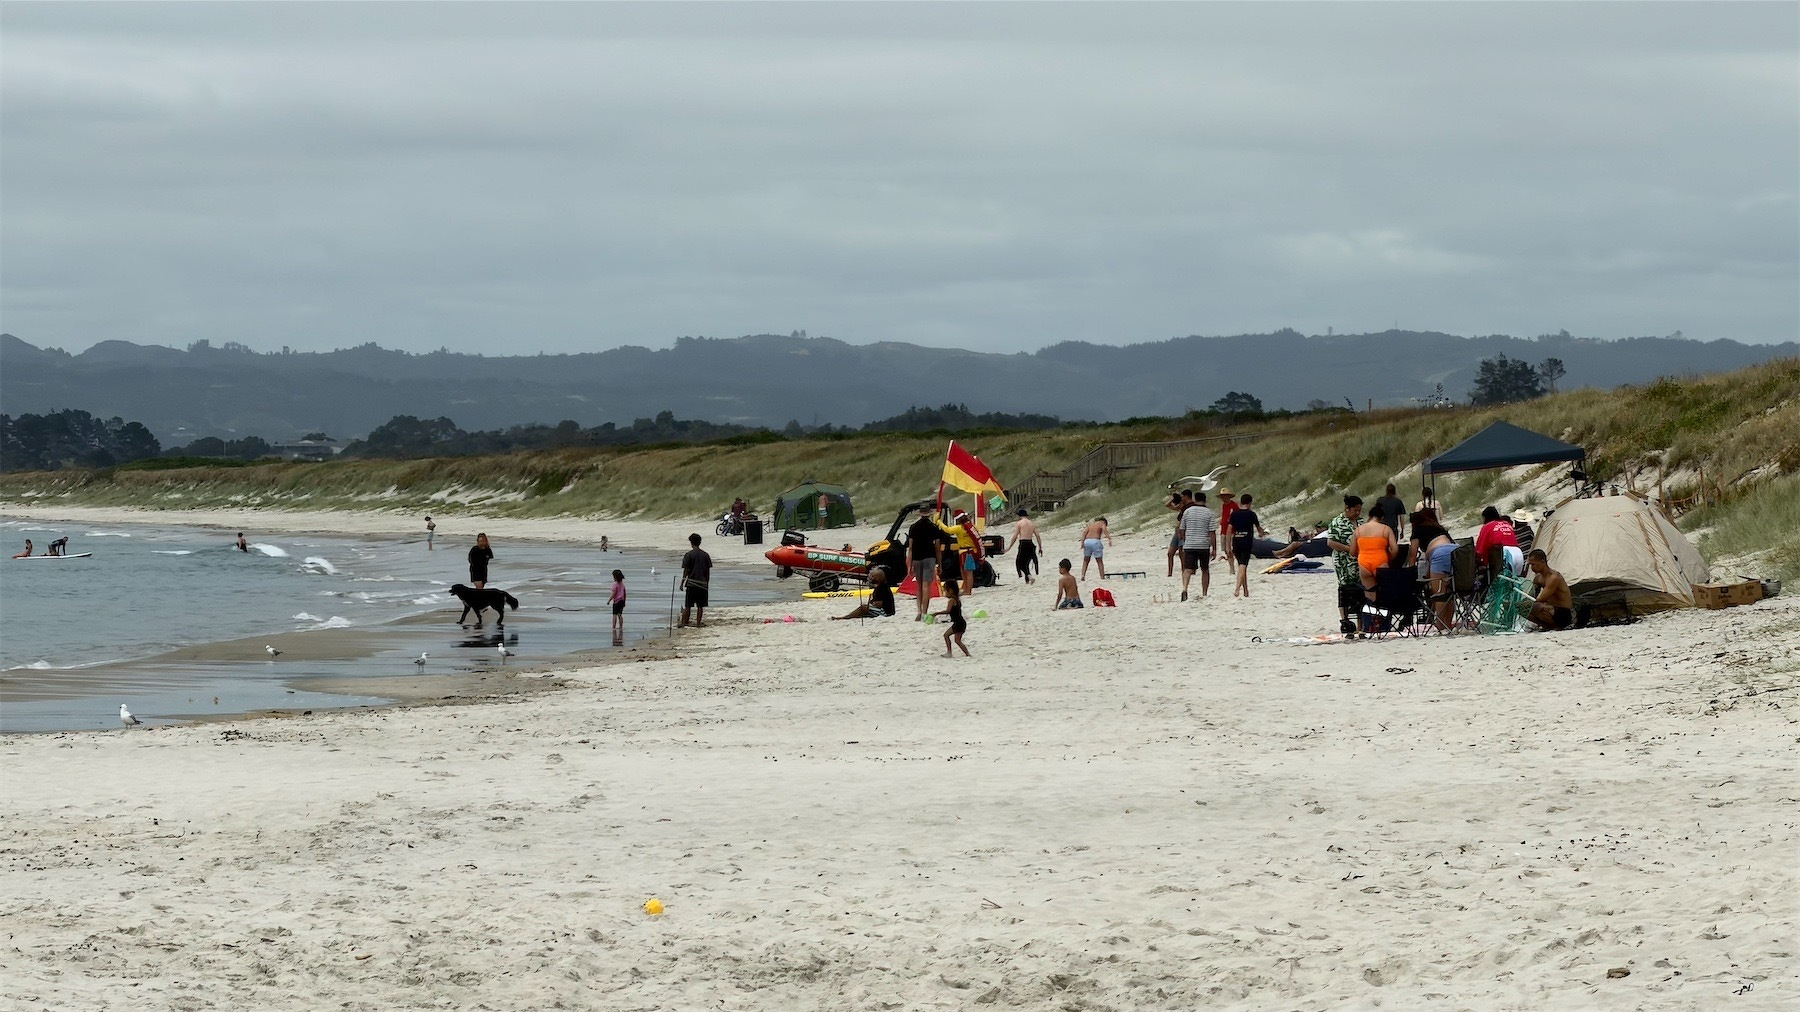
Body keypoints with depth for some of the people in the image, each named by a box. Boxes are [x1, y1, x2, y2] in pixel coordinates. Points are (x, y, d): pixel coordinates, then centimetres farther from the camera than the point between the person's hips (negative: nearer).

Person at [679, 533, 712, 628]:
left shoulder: (689, 555, -7)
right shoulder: (705, 555, 4)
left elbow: (686, 570, -7)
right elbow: (708, 571, 7)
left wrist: (682, 583, 1)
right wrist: (707, 583, 16)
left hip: (691, 583, -3)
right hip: (703, 583, 3)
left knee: (688, 605, 2)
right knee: (700, 605, 6)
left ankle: (684, 622, 4)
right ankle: (698, 623, 4)